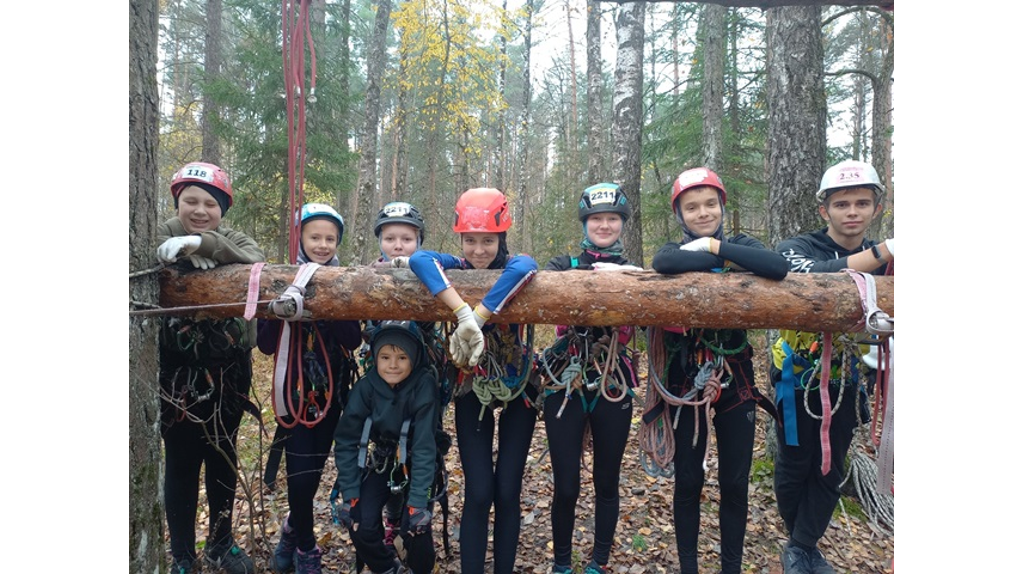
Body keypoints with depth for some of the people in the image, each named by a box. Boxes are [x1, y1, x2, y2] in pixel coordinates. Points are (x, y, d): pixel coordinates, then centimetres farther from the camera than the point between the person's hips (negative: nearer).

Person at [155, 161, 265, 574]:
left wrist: (202, 243, -32)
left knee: (223, 458, 14)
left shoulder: (233, 239, 1)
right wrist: (184, 257, -33)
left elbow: (255, 262, -21)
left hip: (228, 373, 2)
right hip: (178, 373, -2)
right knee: (181, 463, 5)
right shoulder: (162, 237, -2)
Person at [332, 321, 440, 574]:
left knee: (415, 526, -18)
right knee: (361, 526, -11)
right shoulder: (366, 386, -20)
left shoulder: (424, 385, -27)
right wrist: (348, 492, -16)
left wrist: (418, 500, -29)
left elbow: (424, 446, -27)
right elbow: (346, 440, -13)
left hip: (416, 465, -2)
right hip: (379, 463, 3)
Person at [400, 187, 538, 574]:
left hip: (518, 389, 0)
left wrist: (475, 319, -46)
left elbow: (525, 270, -39)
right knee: (478, 493, -3)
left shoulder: (512, 265, -13)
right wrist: (463, 313, -47)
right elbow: (420, 259, -33)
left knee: (507, 492, 3)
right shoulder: (457, 267, -10)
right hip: (472, 390, 0)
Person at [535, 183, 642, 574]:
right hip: (565, 386, -1)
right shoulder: (565, 265, 4)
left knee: (606, 482, 11)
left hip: (614, 388, 1)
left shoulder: (634, 273, 6)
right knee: (566, 486, 4)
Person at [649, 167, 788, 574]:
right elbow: (663, 263, -27)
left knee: (735, 482, 9)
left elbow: (778, 268, -20)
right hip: (687, 378, -1)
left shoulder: (738, 244, 3)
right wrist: (726, 262, -20)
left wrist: (716, 246, -16)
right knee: (688, 481, 8)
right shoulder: (676, 248, 1)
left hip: (735, 377, 1)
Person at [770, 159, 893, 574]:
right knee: (794, 464, 8)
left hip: (846, 381, 4)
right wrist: (883, 252, -46)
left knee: (830, 469, 9)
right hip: (798, 378, -3)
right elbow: (813, 278, -35)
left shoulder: (883, 260, 4)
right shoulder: (796, 249, -12)